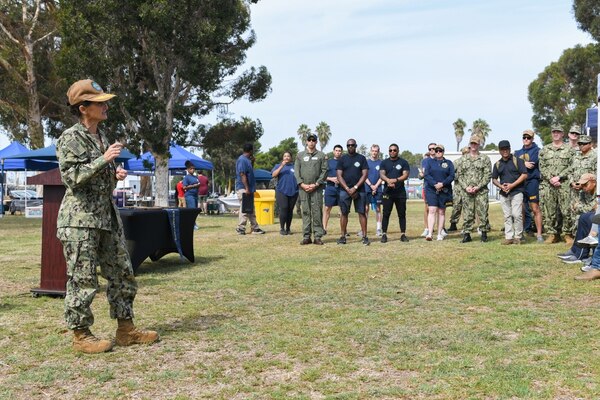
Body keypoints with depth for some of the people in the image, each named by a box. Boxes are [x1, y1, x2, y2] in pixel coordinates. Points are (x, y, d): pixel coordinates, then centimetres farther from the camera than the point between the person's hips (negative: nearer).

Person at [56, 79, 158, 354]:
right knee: (82, 279, -2)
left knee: (122, 274, 10)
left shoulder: (101, 137, 17)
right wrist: (104, 159, -20)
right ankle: (81, 335, 10)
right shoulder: (70, 138, -9)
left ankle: (126, 329, 19)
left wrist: (115, 175, 7)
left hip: (107, 217, 9)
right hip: (80, 220, -9)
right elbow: (71, 177, -18)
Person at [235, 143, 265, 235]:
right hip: (243, 189, -10)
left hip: (249, 189, 10)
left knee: (251, 210, 11)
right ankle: (240, 228, -3)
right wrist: (247, 188, -24)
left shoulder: (247, 160, 16)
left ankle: (255, 228, 15)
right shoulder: (242, 160, -14)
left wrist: (252, 162, 14)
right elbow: (242, 175, -20)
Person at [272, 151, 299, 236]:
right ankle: (282, 228, -4)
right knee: (283, 209, -13)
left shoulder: (294, 167, 13)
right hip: (281, 191, -2)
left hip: (293, 191, 2)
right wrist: (281, 166, -14)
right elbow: (273, 175, -6)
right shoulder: (278, 166, 11)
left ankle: (288, 229, 12)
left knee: (290, 210, 3)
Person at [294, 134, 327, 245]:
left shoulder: (321, 155, 7)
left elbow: (324, 171, 1)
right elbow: (296, 171, 8)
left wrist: (316, 184, -9)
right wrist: (302, 184, -5)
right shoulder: (300, 155, 13)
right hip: (303, 188, 2)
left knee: (317, 212, -3)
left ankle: (318, 236, 0)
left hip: (317, 188, -2)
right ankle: (306, 236, 6)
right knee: (305, 212, 3)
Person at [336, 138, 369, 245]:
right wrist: (348, 189, -9)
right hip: (345, 190, 1)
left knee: (361, 212, -2)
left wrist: (355, 188, -10)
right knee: (344, 213, 1)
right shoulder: (342, 159, 8)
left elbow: (364, 175, 0)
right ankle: (343, 236, 7)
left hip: (359, 190, -1)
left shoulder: (361, 158, 6)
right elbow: (339, 176, 2)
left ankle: (365, 236, 0)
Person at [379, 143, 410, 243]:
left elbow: (406, 175, -5)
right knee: (386, 214, 0)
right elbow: (381, 174, -3)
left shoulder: (403, 162, 6)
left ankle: (403, 234, 9)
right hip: (387, 192, 0)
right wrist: (388, 180, -25)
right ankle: (384, 234, 3)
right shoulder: (384, 162, 10)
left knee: (402, 214, 3)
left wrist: (395, 180, -22)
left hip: (400, 192, 0)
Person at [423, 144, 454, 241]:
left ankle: (440, 234, 9)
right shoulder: (430, 162, 9)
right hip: (431, 189, -1)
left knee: (441, 212, 5)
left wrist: (442, 184, -16)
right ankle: (430, 233, -17)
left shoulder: (449, 163, 9)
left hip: (444, 190, 1)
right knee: (432, 210, -12)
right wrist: (435, 184, -16)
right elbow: (427, 175, -1)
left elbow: (452, 176, 0)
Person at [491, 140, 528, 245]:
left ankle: (518, 237, -1)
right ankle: (509, 237, 9)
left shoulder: (517, 160, 0)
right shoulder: (497, 164, 13)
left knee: (517, 214, -10)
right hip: (503, 193, 5)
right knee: (507, 216, 6)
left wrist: (512, 185, -13)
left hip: (516, 192, -4)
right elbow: (494, 179, 16)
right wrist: (501, 186, -5)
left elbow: (524, 175, -6)